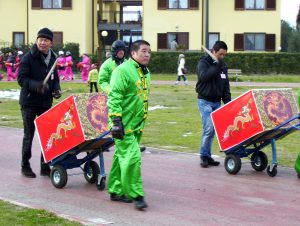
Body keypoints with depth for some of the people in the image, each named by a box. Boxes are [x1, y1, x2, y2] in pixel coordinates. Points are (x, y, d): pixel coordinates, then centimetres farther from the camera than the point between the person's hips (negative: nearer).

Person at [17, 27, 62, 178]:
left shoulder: (52, 59, 8)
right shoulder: (28, 58, -10)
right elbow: (21, 78, -15)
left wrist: (56, 89, -4)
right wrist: (36, 85, -30)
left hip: (46, 102, 5)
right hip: (29, 102, -5)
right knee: (29, 135, 4)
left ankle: (45, 166, 16)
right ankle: (25, 166, 17)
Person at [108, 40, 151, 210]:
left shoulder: (146, 72, 14)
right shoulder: (123, 70, -14)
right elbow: (114, 97, -19)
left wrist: (143, 121, 25)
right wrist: (116, 121, -24)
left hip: (137, 125, 9)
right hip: (124, 125, -9)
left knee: (121, 157, 15)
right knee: (132, 157, -11)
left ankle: (116, 191, 23)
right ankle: (136, 195, -6)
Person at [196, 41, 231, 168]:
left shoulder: (223, 66, 12)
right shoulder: (204, 62, -5)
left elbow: (226, 86, 14)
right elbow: (204, 76, -26)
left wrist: (227, 102, 5)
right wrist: (216, 66, -25)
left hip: (217, 102, 6)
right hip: (205, 101, -6)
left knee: (213, 130, 5)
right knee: (209, 128, -14)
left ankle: (207, 155, 13)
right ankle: (204, 156, -4)